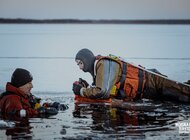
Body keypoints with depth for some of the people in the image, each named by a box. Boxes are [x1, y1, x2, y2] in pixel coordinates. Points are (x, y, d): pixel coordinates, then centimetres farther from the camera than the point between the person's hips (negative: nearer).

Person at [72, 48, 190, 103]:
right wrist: (87, 87, -1)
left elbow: (102, 92, -29)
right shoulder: (96, 68, 11)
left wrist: (82, 91, -18)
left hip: (150, 83, -9)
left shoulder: (104, 64, -20)